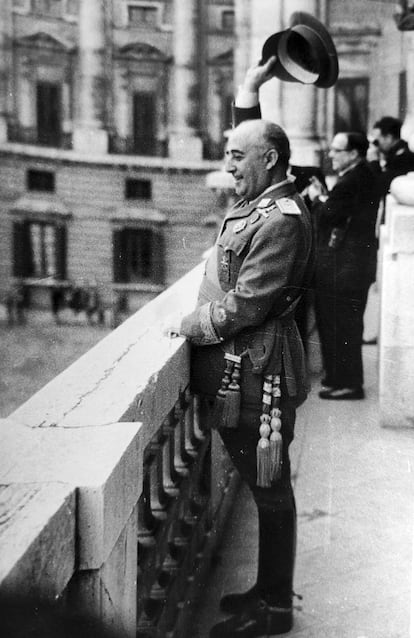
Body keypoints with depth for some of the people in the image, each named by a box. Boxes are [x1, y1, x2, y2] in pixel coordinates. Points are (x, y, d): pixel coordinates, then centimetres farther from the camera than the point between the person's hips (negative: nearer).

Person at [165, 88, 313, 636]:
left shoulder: (281, 220, -20)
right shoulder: (260, 207, 12)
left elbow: (246, 304, -22)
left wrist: (189, 326, -11)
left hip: (257, 376, -10)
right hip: (241, 371, 10)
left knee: (270, 489, 2)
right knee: (266, 487, 18)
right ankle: (269, 591, 32)